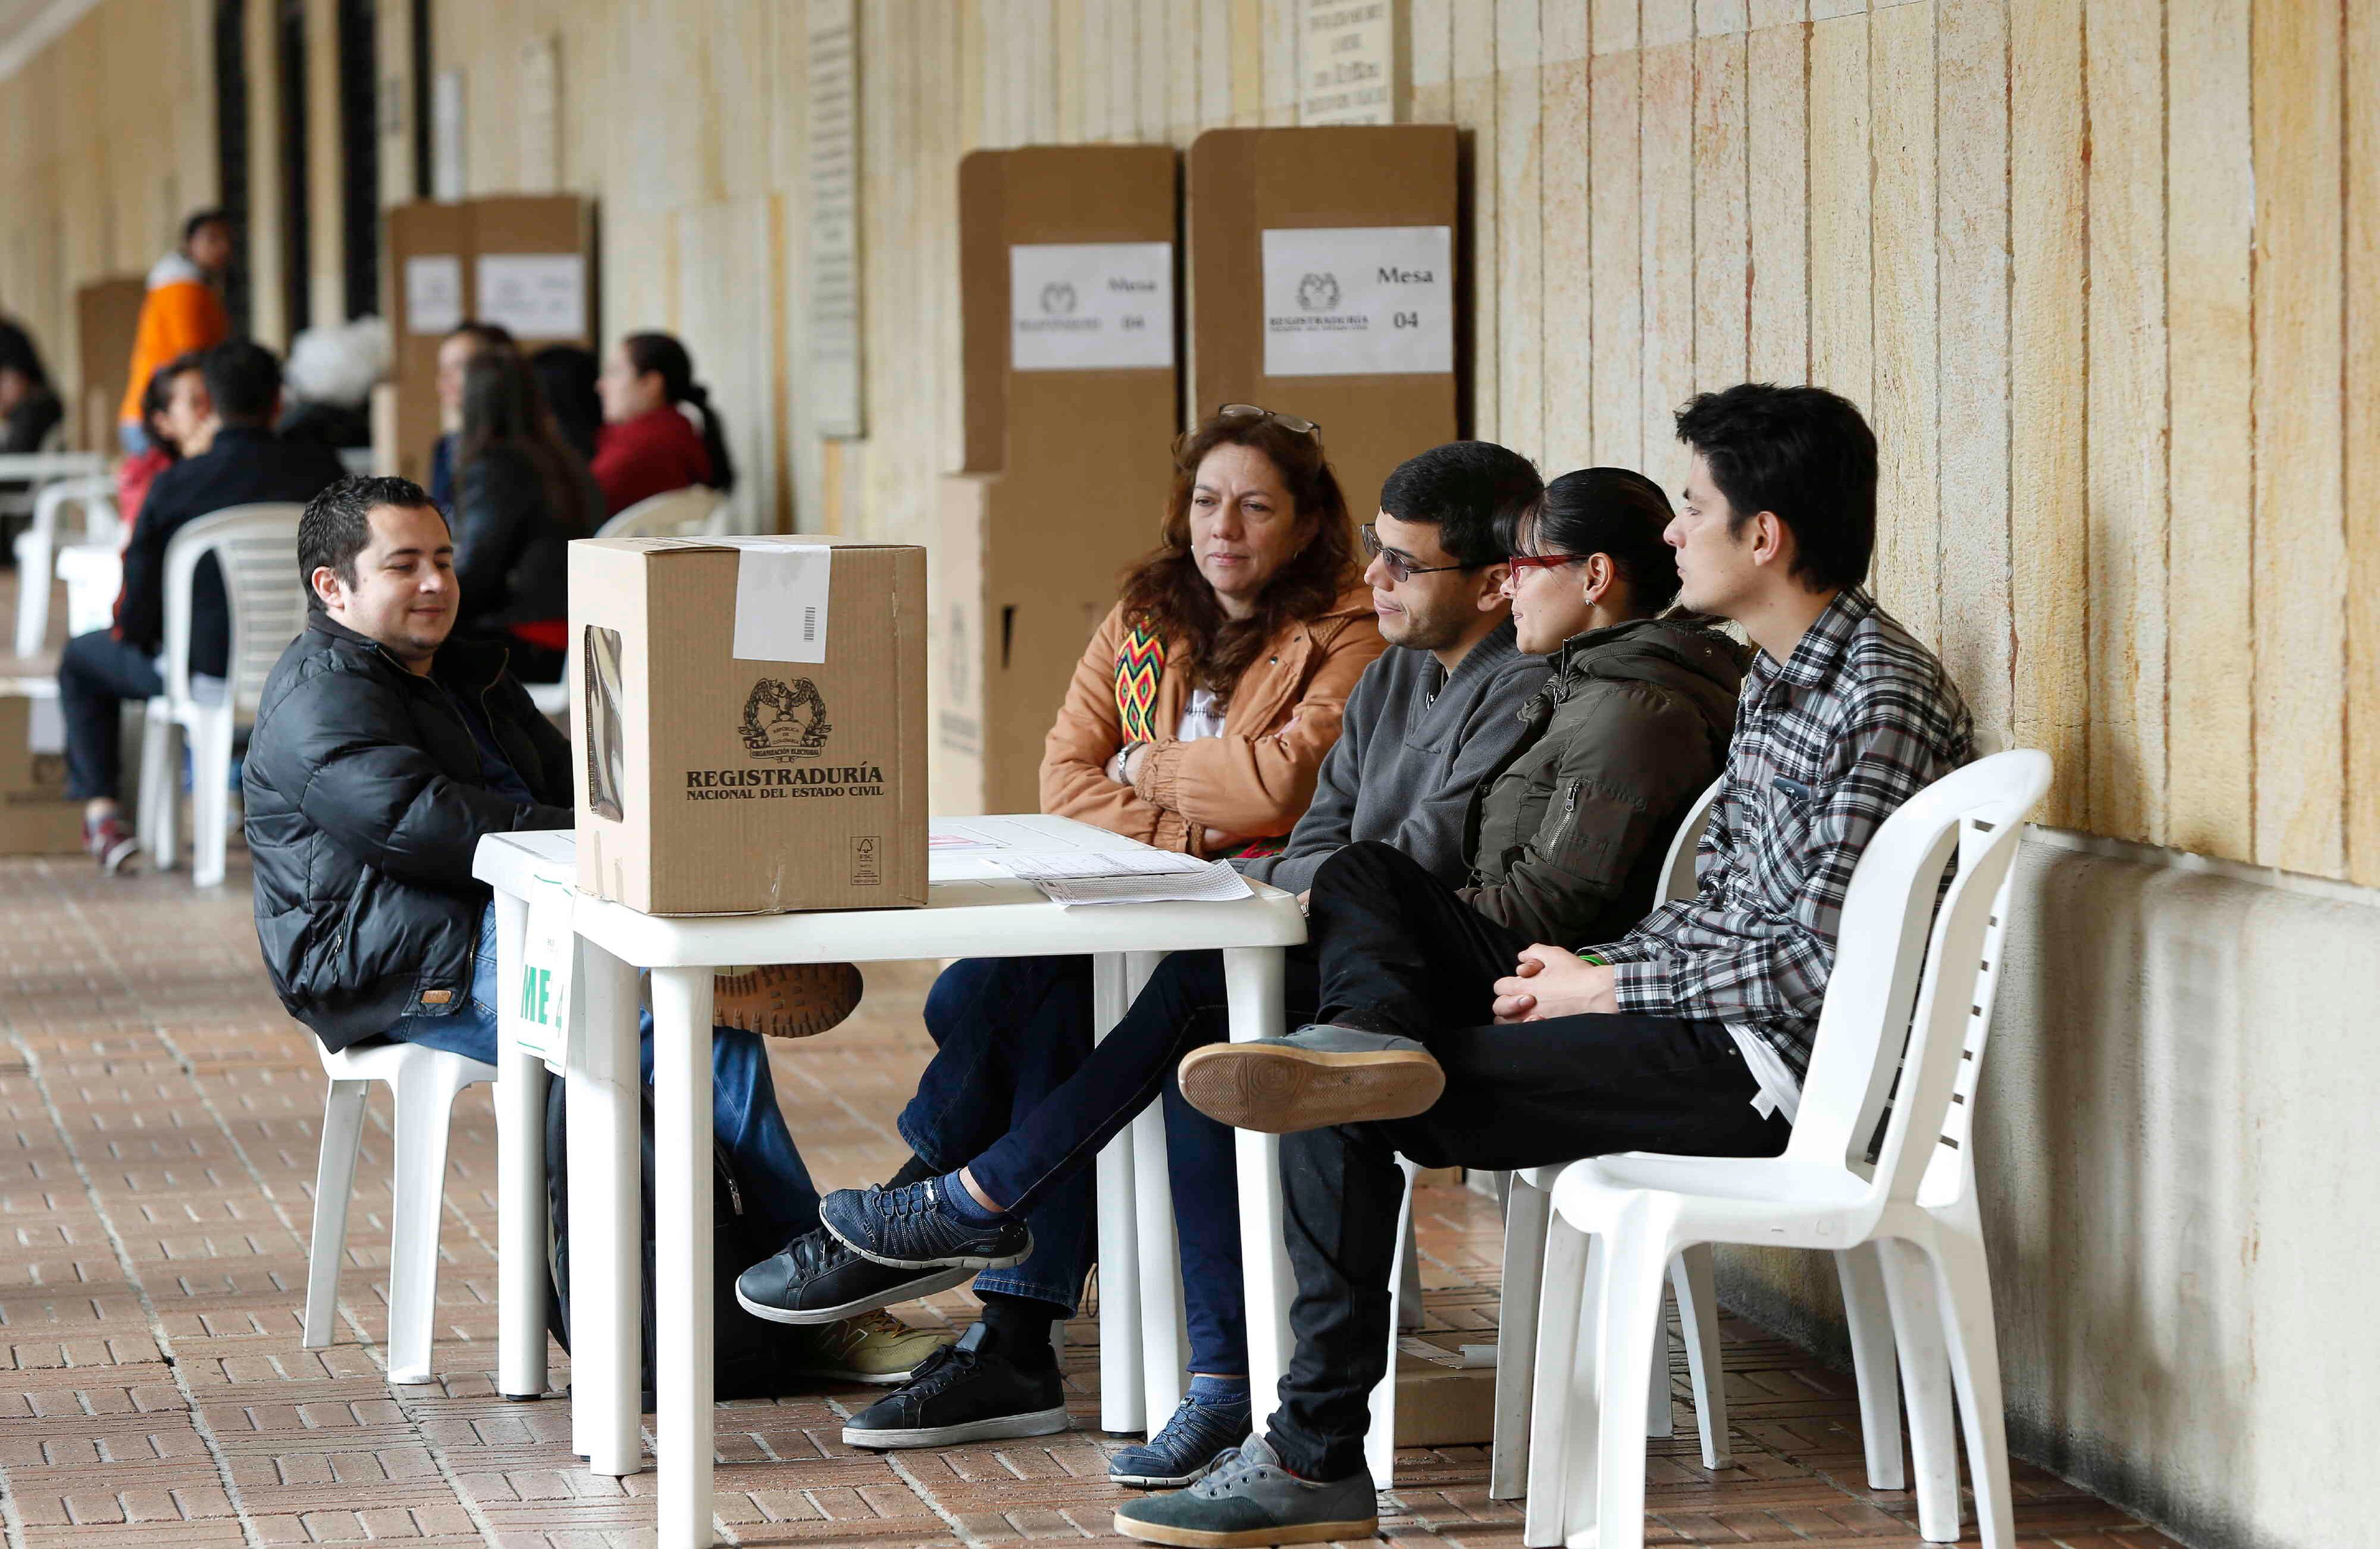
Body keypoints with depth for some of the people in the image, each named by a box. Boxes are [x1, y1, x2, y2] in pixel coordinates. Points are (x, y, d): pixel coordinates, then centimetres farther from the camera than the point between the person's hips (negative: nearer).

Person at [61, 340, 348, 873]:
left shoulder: (177, 484, -16)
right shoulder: (320, 468, -7)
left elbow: (134, 616, -10)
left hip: (206, 666, -4)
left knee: (81, 659, 26)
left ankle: (102, 812, 18)